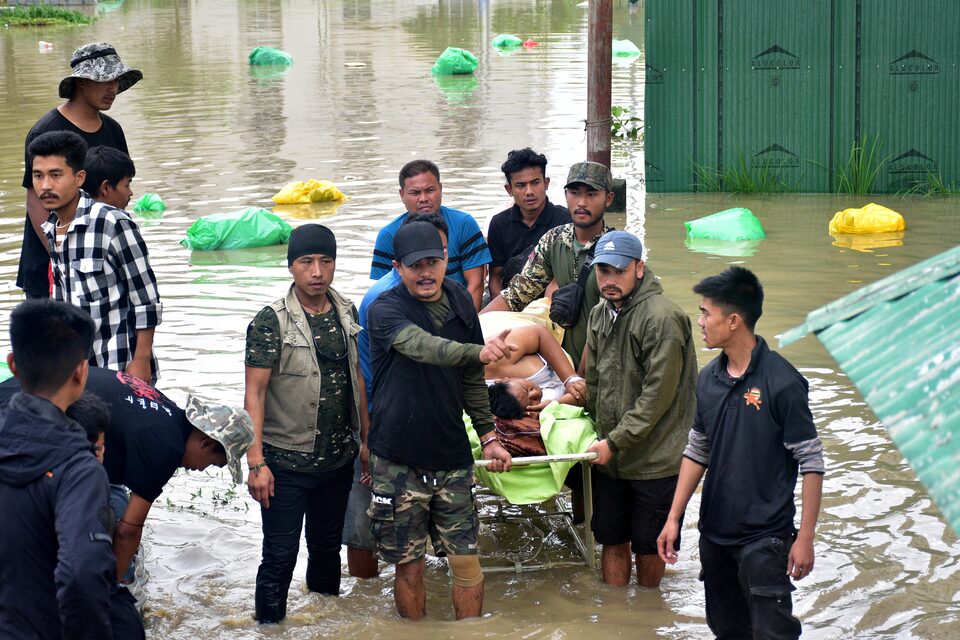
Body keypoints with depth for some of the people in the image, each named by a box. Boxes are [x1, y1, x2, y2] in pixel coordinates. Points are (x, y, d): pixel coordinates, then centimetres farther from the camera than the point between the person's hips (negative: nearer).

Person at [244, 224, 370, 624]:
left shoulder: (346, 313, 3)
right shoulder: (271, 322, -14)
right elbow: (254, 394, -15)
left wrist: (365, 439, 12)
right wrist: (256, 462, -20)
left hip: (338, 458, 5)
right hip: (286, 464, -5)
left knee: (328, 548, 19)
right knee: (280, 557, 0)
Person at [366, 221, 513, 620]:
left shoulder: (460, 304, 4)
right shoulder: (385, 310, -12)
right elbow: (424, 346, -34)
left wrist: (488, 436, 13)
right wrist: (479, 351, -51)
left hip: (452, 458, 4)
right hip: (398, 463, -4)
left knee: (466, 561, 5)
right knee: (409, 567, 7)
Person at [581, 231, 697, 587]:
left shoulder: (661, 317, -17)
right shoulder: (600, 315, 8)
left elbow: (658, 394, -19)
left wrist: (615, 441, -16)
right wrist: (601, 435, 11)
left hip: (655, 460, -6)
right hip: (609, 456, 6)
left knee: (648, 546, 7)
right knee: (612, 541, 11)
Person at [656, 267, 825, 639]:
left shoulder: (781, 382, -16)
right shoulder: (709, 378, 5)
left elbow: (811, 462, -13)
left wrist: (805, 537, -15)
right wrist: (674, 518, 11)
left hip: (765, 537, -7)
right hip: (714, 533, 7)